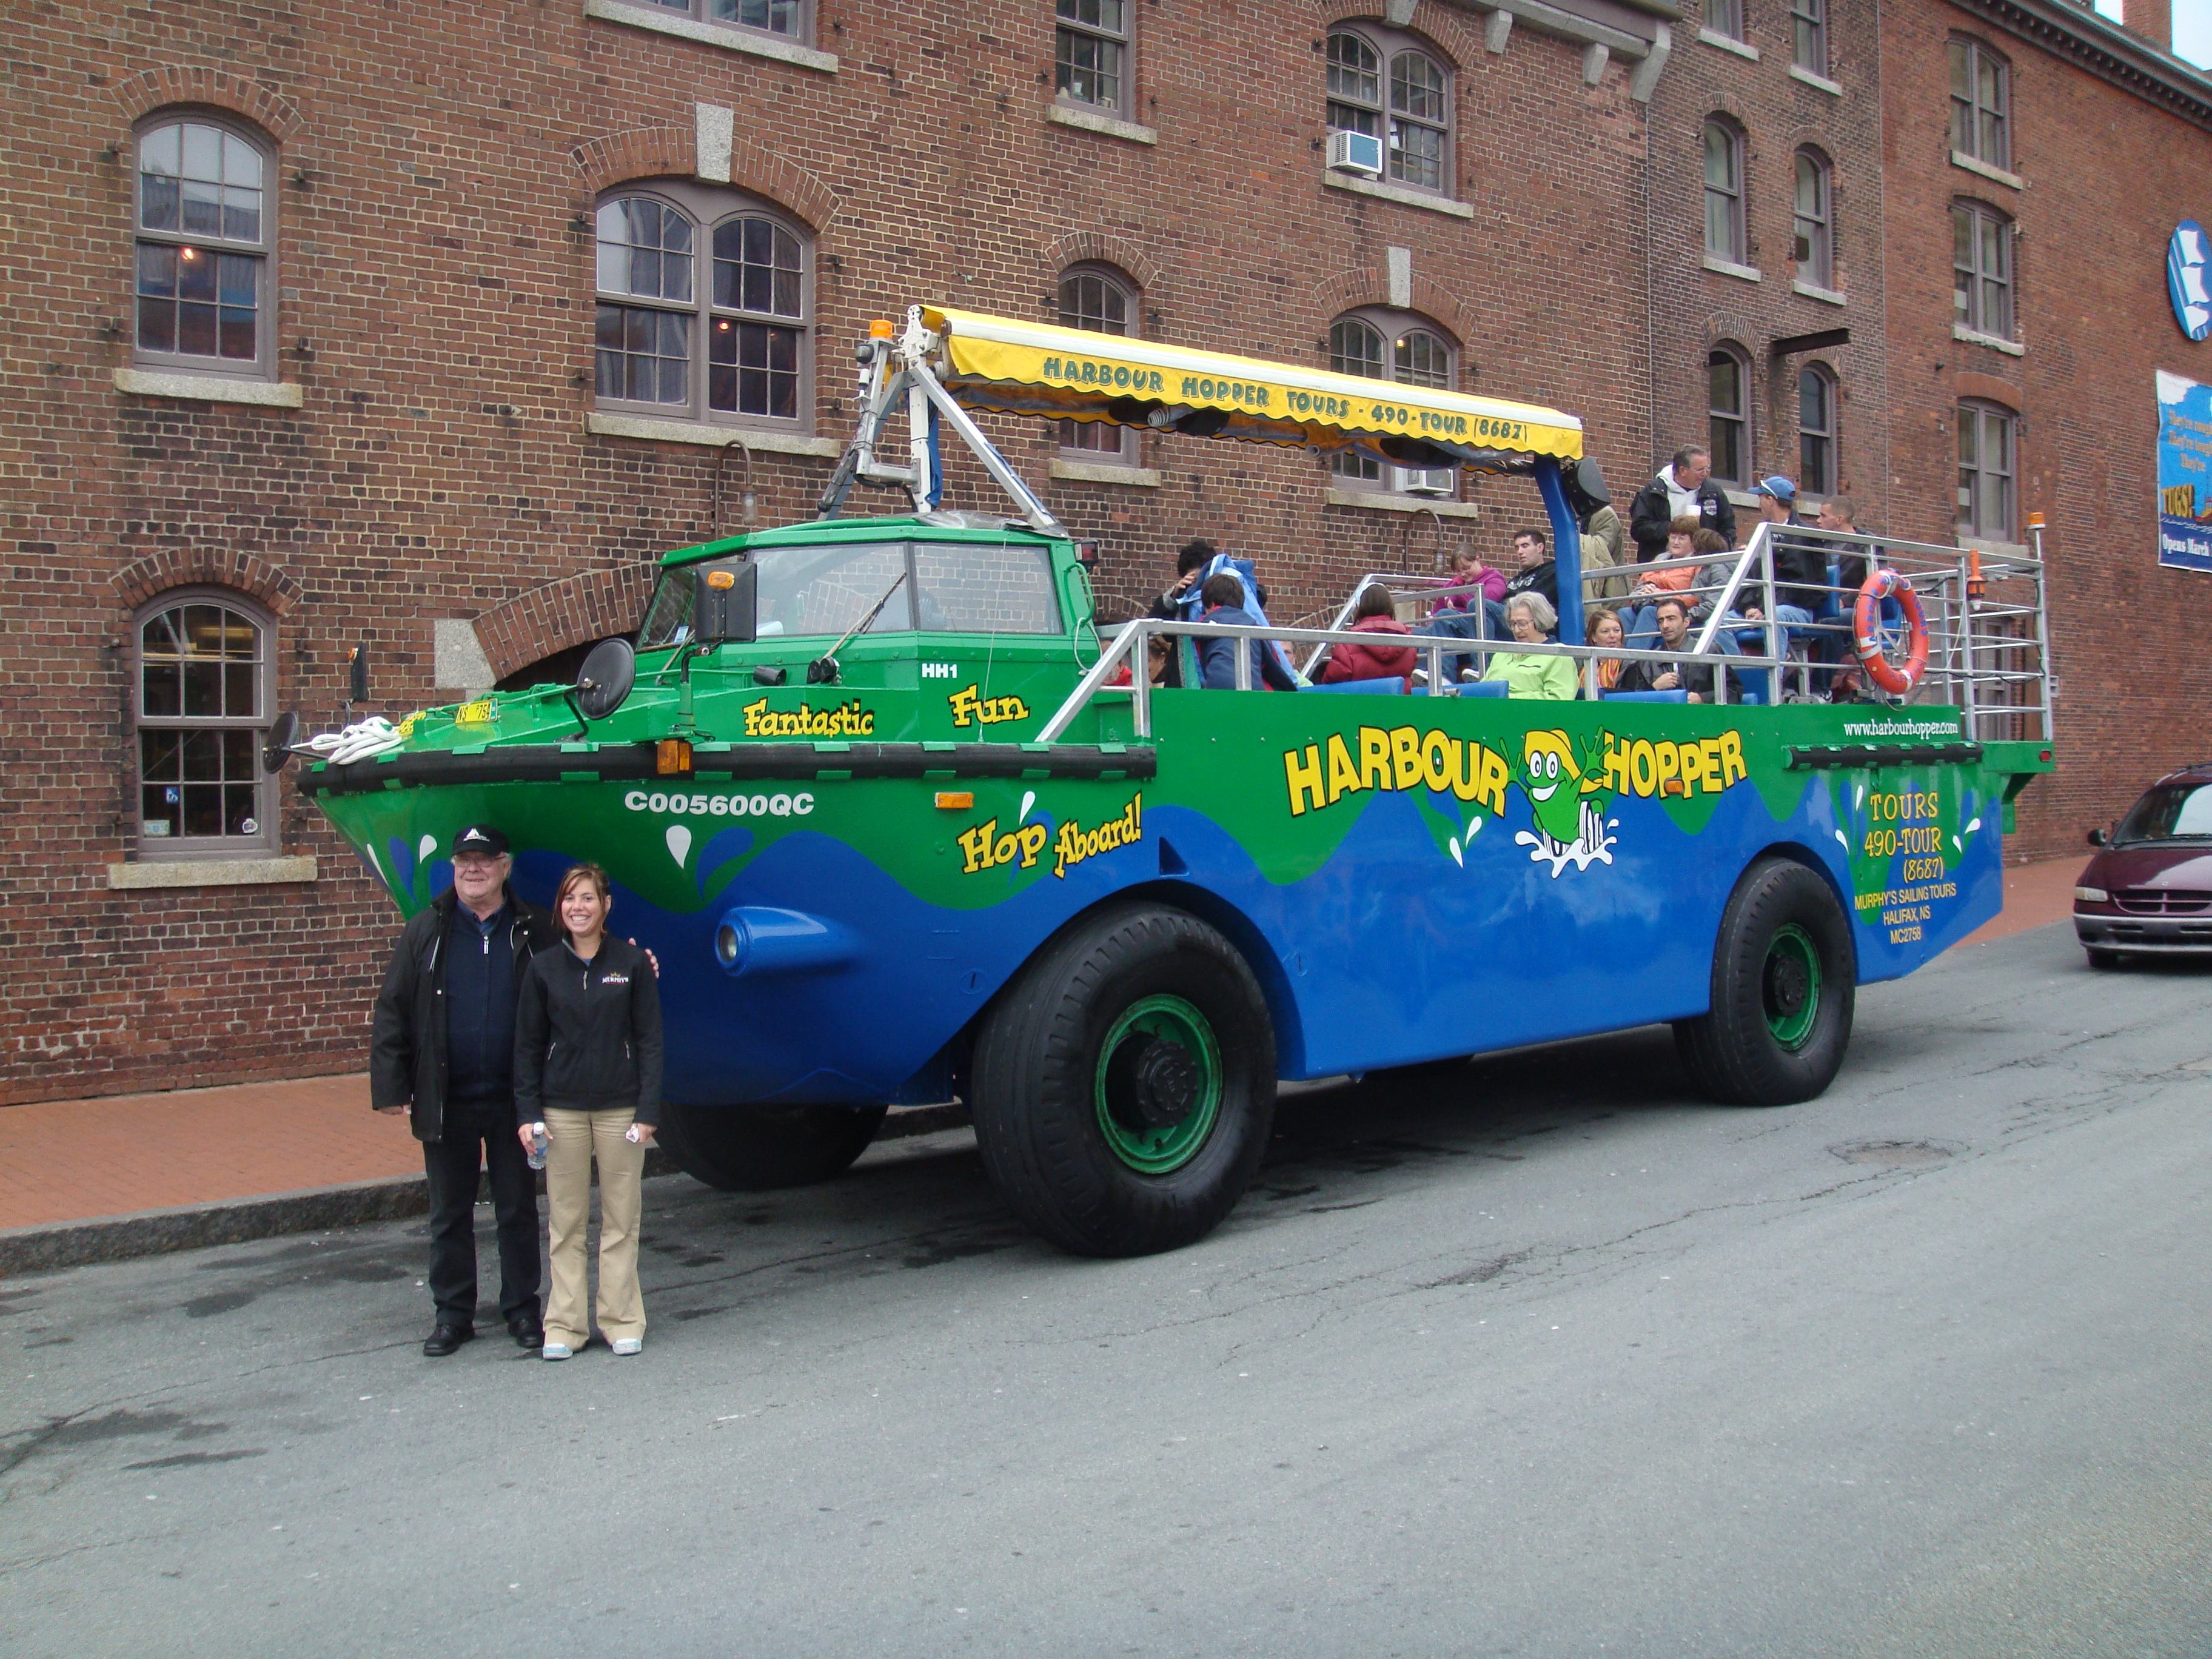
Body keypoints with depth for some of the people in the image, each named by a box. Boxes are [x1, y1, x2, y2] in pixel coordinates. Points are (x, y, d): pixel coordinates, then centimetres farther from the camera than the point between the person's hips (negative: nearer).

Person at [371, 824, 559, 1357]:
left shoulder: (535, 931, -1)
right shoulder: (425, 932, 1)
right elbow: (392, 1014, 1)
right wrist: (391, 1088, -4)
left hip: (513, 1099, -1)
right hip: (445, 1103, 1)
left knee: (518, 1209, 9)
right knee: (449, 1214, 10)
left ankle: (522, 1309, 22)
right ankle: (453, 1314, 22)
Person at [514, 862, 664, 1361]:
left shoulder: (633, 963, -1)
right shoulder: (543, 968, 4)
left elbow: (649, 1042, -1)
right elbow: (528, 1047, 6)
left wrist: (648, 1112, -7)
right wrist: (528, 1114, -2)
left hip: (620, 1109, -1)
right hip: (561, 1110, 1)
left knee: (620, 1221, 4)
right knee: (565, 1222, 5)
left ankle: (622, 1321, 14)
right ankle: (564, 1324, 14)